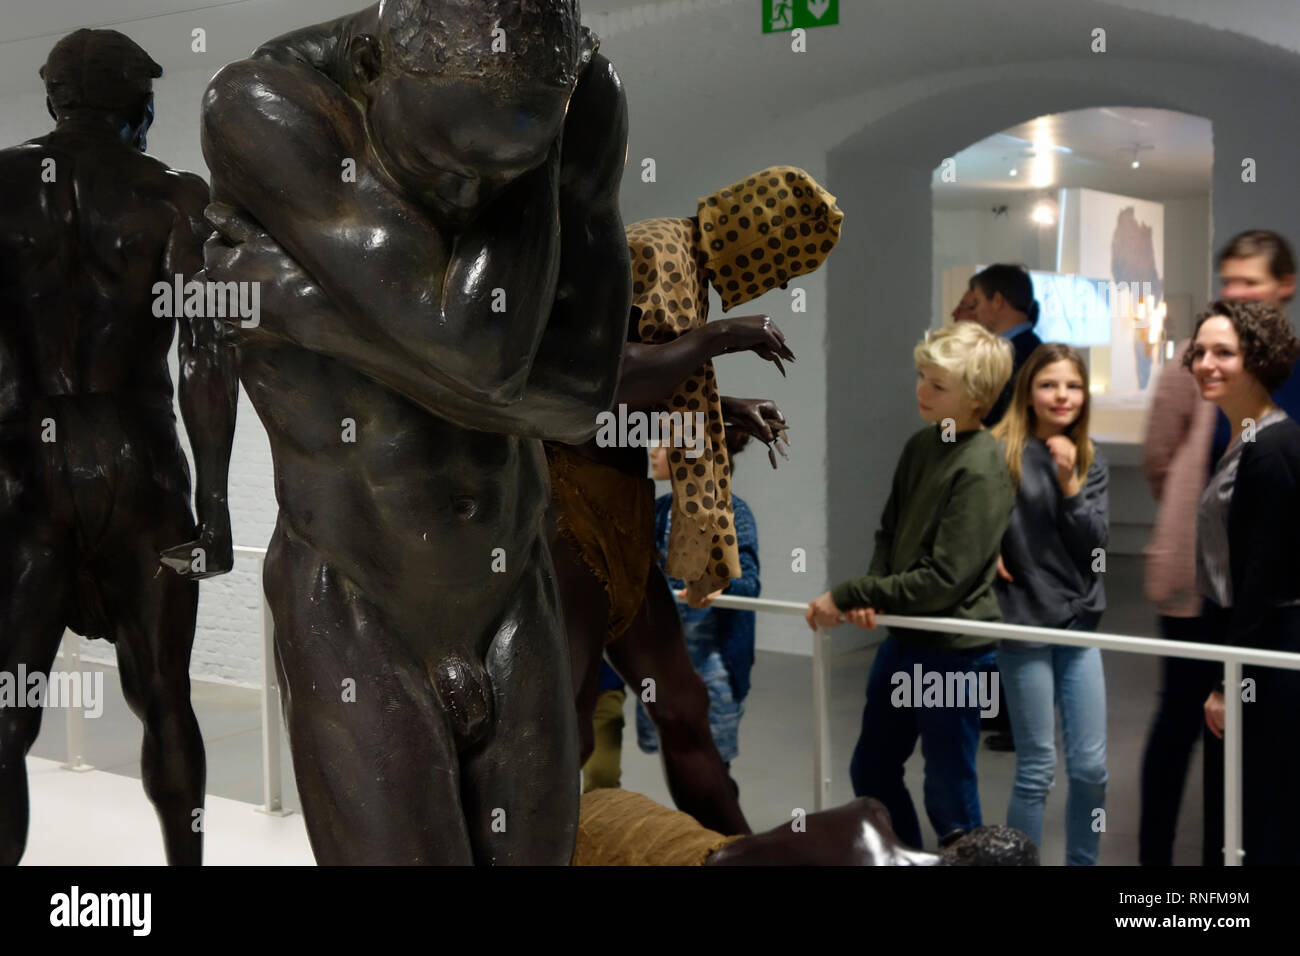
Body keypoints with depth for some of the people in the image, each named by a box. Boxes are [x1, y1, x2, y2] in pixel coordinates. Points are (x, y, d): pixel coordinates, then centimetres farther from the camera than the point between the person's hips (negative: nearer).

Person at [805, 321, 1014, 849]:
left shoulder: (980, 470, -20)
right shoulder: (921, 445, 4)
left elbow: (942, 580, -22)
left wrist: (848, 596, -18)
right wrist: (870, 594, -7)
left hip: (954, 651, -8)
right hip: (902, 638, 8)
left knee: (949, 793, 5)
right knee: (871, 770, 18)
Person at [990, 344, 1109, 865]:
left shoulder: (1090, 459, 6)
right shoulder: (1000, 451, -10)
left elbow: (1095, 544, -2)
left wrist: (1070, 482, -13)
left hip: (1079, 622, 5)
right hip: (1024, 623, -5)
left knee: (1091, 767, 8)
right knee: (1036, 770, 2)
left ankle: (1082, 863, 24)